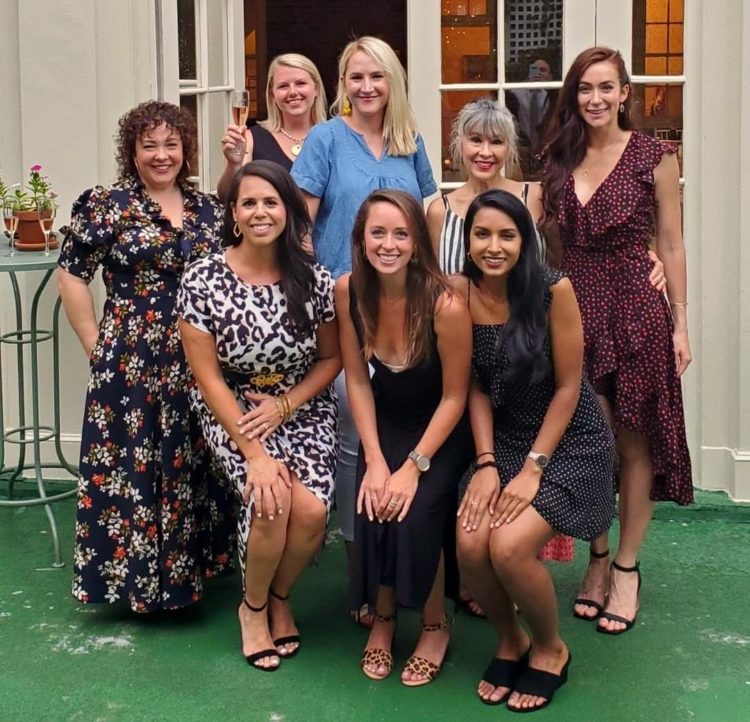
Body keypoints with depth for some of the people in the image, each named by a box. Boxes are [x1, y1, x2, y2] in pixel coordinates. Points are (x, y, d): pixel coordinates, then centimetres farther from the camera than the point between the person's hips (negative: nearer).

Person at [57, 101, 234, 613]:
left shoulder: (208, 209, 11)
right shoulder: (106, 205, -3)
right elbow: (72, 276, -4)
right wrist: (97, 347, -6)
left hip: (198, 368, 4)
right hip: (133, 366, -4)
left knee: (192, 468, 11)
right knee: (132, 468, 1)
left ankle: (190, 567, 26)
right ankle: (136, 577, 14)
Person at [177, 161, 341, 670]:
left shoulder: (314, 280, -7)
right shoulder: (202, 280, -12)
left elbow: (332, 359, 4)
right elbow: (208, 376, -10)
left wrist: (282, 405, -11)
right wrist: (254, 452, -17)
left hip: (303, 409, 2)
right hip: (232, 411, -2)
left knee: (312, 511, -22)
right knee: (272, 502, -26)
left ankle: (280, 597, 13)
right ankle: (254, 606, 6)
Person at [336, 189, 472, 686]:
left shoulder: (445, 304, -26)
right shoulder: (349, 291, -12)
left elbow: (454, 396, -17)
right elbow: (357, 380, -5)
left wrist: (413, 467, -20)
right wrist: (375, 460, -12)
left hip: (440, 432, -3)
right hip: (384, 425, 3)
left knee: (412, 513, -24)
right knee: (372, 509, -21)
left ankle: (435, 626, 3)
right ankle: (383, 617, 8)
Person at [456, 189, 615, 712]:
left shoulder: (553, 290, -17)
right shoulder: (462, 293, -6)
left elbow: (567, 387, -12)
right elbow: (476, 386, 0)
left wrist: (532, 470, -15)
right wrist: (486, 464, -10)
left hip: (570, 442, -3)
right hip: (504, 439, 4)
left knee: (509, 546, -23)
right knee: (470, 543, -20)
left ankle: (550, 649, 8)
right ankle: (509, 640, 12)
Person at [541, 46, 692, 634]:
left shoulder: (654, 157, -3)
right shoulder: (560, 159, 9)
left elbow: (671, 246, -2)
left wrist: (680, 325, -4)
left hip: (635, 310, -3)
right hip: (574, 310, 4)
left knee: (634, 444, 4)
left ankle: (627, 569, 15)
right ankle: (597, 558, 23)